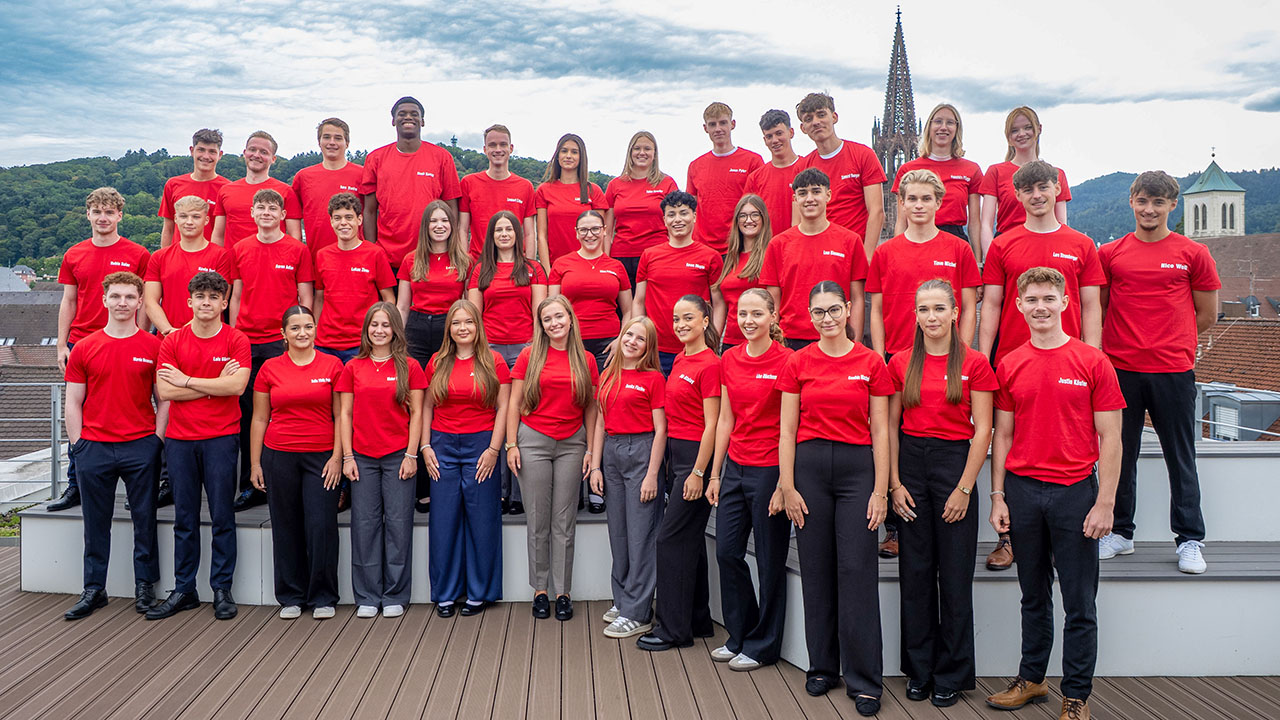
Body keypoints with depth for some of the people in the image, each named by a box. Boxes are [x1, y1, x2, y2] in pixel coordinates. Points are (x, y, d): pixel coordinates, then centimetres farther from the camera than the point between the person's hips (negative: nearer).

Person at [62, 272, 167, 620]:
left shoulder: (153, 347, 1)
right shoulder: (84, 348, 5)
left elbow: (164, 399, 4)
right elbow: (73, 402, 7)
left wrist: (156, 440, -3)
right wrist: (77, 444, 2)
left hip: (141, 447, -1)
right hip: (95, 447, 1)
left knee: (144, 520, 6)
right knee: (96, 523, 9)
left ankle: (145, 585, 18)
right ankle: (94, 589, 20)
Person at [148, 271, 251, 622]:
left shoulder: (236, 340, 1)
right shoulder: (172, 341, 6)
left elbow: (237, 386, -13)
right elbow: (165, 391, -4)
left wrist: (187, 380, -7)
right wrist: (215, 384, -8)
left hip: (221, 438, -2)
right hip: (180, 438, 2)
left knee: (222, 517, 2)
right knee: (184, 519, 8)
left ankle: (222, 589, 11)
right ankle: (183, 590, 17)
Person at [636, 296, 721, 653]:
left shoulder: (710, 364, -13)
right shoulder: (681, 360, 12)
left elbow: (711, 424, -16)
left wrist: (698, 472, -17)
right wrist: (669, 463, 15)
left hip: (696, 455, -9)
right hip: (675, 454, 9)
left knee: (671, 538, -5)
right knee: (689, 539, 14)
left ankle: (672, 628, 4)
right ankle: (698, 620, 24)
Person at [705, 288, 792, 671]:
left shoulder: (786, 361, -10)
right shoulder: (729, 360, 7)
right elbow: (725, 419, 12)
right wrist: (715, 473, 11)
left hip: (769, 469, -6)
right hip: (735, 467, 6)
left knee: (770, 560, 6)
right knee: (727, 552, 11)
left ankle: (762, 645, 21)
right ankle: (739, 636, 28)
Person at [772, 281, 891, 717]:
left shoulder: (871, 363, 1)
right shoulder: (798, 363, 4)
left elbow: (880, 431, 1)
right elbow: (787, 430, 4)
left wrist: (880, 490, -4)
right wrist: (787, 487, -2)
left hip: (857, 467, -1)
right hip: (810, 465, 1)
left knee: (858, 571, -3)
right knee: (816, 570, 7)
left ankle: (864, 681, 6)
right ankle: (822, 666, 22)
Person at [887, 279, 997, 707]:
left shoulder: (974, 364, -2)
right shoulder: (900, 364, 5)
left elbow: (982, 431, -4)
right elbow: (891, 427, 6)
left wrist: (964, 489, -9)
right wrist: (895, 484, -1)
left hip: (954, 461, -2)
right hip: (910, 463, 2)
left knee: (955, 573, 3)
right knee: (915, 571, 7)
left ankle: (952, 676, 16)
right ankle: (919, 671, 20)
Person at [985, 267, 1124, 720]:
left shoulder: (1093, 362, -2)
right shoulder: (1009, 366, 6)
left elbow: (1110, 439, -3)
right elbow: (1002, 436, 9)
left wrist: (1105, 502, -9)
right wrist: (998, 497, 4)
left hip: (1075, 492, -3)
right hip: (1023, 491, 3)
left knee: (1079, 604, 5)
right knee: (1034, 597, 15)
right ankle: (1031, 679, 27)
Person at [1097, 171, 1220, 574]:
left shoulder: (1193, 254, 4)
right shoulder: (1109, 254, 7)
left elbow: (1207, 316, 7)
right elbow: (1099, 311, 13)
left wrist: (1164, 340, 6)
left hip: (1173, 370, -1)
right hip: (1121, 369, 1)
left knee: (1181, 458, 5)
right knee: (1120, 454, 9)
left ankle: (1190, 540, 15)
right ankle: (1119, 533, 21)